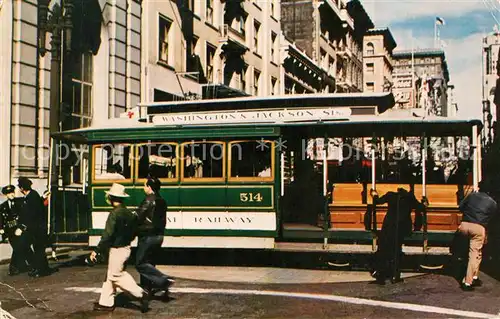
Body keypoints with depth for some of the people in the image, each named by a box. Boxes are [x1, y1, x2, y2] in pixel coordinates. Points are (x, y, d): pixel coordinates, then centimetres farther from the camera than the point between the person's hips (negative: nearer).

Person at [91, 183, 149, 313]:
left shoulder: (114, 214, -20)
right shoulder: (129, 213, 6)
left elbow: (107, 235, -22)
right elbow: (133, 232, 13)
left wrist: (97, 251, -18)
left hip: (117, 249, -9)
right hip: (126, 247, 9)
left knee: (117, 276, 0)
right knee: (111, 275, 14)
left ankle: (140, 294, -3)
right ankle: (106, 302, 19)